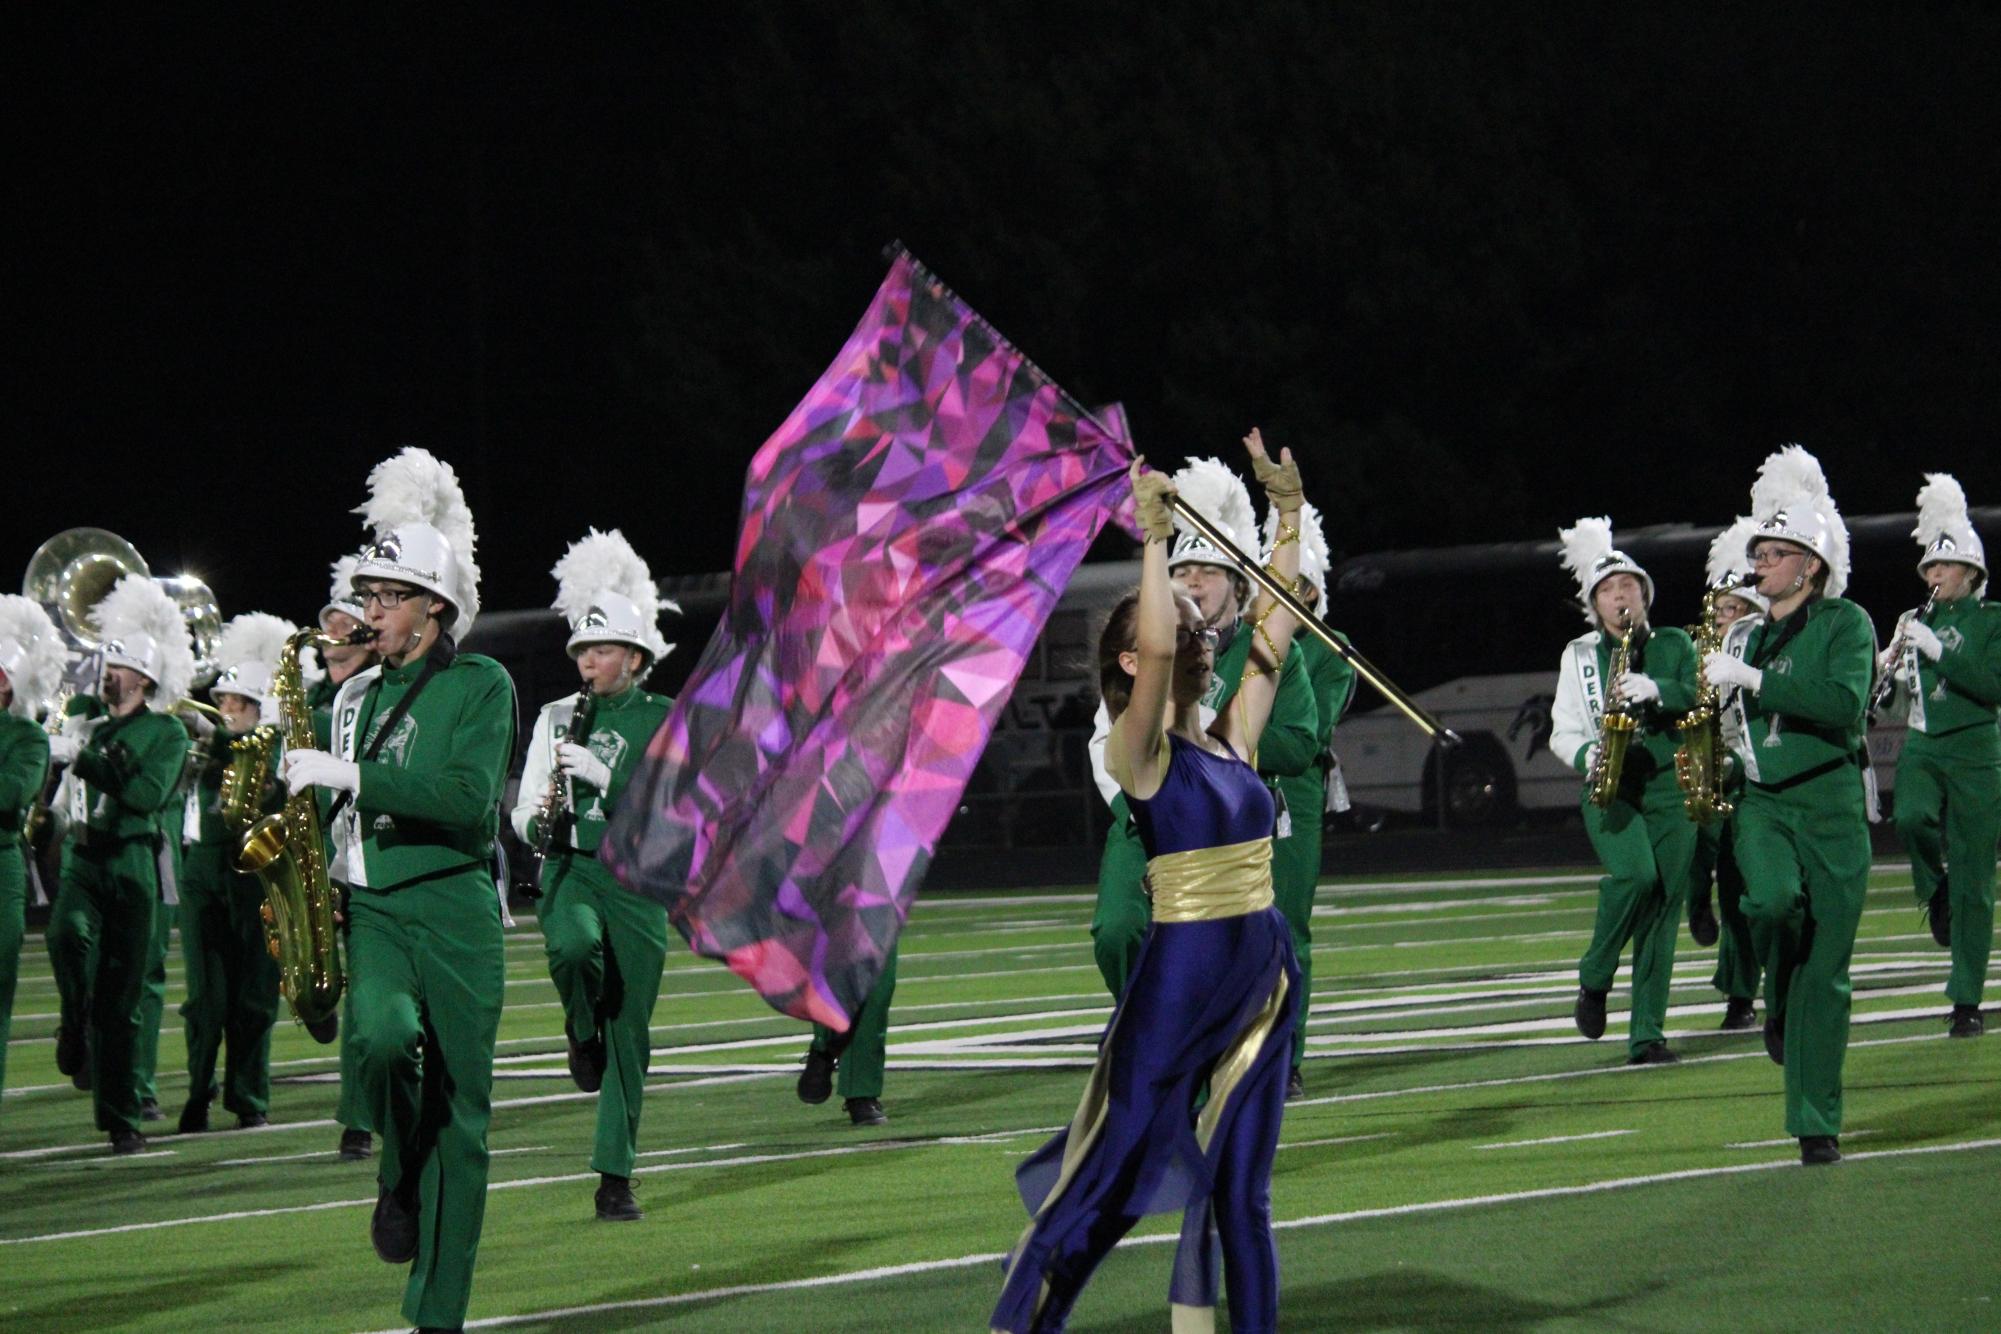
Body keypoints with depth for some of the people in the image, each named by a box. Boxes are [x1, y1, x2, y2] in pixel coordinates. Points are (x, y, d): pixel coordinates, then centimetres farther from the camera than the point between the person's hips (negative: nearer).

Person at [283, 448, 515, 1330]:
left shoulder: (481, 685, -2)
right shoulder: (356, 699, 14)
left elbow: (470, 798, -18)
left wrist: (349, 775, -21)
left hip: (454, 909, -3)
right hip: (368, 906, 3)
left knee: (460, 1110, 0)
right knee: (382, 1036, -29)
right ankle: (400, 1173, 0)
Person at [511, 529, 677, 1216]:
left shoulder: (664, 721, 2)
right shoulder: (558, 717, 9)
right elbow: (522, 817, 10)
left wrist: (603, 776, -21)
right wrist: (540, 819, -14)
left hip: (638, 882, -1)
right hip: (569, 872, 1)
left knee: (630, 1030, 0)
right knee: (575, 947, -35)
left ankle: (616, 1177, 9)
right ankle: (582, 1032, -2)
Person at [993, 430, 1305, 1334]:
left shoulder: (1230, 741, 10)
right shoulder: (1138, 751, -8)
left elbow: (1274, 627, 12)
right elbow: (1155, 647, -25)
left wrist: (1289, 511, 10)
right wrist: (1154, 535, -22)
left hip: (1263, 977, 6)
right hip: (1180, 977, -6)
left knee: (1239, 1191, 9)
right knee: (1110, 1178, -3)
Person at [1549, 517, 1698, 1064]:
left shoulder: (1674, 645, 11)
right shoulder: (1579, 655, 10)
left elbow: (1701, 697, -5)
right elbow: (1562, 732, 8)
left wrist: (1655, 690, -23)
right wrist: (1587, 755, -14)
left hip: (1669, 789, 2)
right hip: (1610, 792, -2)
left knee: (1665, 906, -3)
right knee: (1636, 876, -27)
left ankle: (1647, 1035, 1)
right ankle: (1594, 979, -3)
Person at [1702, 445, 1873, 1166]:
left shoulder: (1845, 622, -4)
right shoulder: (1748, 631, 12)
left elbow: (1844, 703, -22)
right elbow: (1711, 706, 30)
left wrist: (1752, 679, -24)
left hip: (1831, 806, -3)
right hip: (1760, 802, 3)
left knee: (1825, 967, -2)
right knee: (1774, 899, -30)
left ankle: (1817, 1123, 5)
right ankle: (1779, 1001, 1)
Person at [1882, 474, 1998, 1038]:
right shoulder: (1918, 621, 12)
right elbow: (1903, 694, 18)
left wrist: (1938, 651, -19)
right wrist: (1891, 669, -4)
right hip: (1921, 746, 3)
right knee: (1912, 820, -31)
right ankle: (1935, 892, 4)